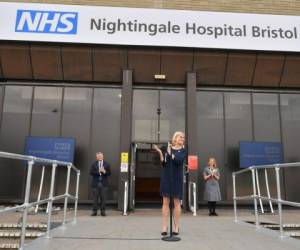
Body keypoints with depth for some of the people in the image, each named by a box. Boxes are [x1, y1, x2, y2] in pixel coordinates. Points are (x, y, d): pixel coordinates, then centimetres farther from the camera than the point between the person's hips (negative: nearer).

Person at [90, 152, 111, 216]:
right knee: (95, 198, 3)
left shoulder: (107, 164, 8)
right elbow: (91, 172, -2)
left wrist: (104, 171, -16)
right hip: (95, 183, 0)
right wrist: (98, 171, -15)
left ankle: (103, 211, 8)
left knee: (103, 198, 1)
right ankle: (94, 211, 10)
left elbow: (109, 173, 3)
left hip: (103, 184, 0)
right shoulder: (94, 164, 8)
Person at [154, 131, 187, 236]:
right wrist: (160, 152, -10)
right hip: (166, 177, 1)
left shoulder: (183, 150, 3)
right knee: (165, 202, 1)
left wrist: (170, 153, -9)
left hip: (177, 178, -1)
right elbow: (163, 163, 2)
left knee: (176, 202, 2)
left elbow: (179, 161, -15)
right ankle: (164, 227, 5)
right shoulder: (168, 148, 6)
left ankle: (176, 227, 11)